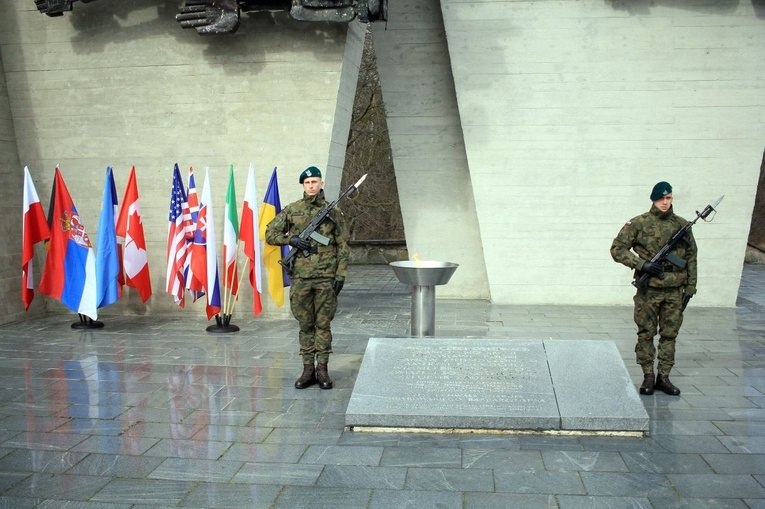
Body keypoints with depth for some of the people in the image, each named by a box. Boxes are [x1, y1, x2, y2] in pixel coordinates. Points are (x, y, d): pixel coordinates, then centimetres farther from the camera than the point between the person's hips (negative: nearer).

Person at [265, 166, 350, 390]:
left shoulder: (334, 212, 3)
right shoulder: (292, 210, 5)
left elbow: (343, 247, 3)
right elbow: (270, 233, 9)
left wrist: (341, 275, -4)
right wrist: (291, 240, -8)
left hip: (326, 278, -1)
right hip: (301, 277, 1)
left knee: (323, 324, 4)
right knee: (305, 325, 7)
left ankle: (322, 369, 11)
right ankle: (308, 369, 14)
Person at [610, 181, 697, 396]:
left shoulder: (682, 225, 6)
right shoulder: (639, 223, -4)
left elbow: (691, 258, 12)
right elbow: (617, 249, -5)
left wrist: (690, 287, 8)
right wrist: (642, 264, -15)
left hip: (675, 291, 3)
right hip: (648, 290, -3)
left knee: (669, 334, 7)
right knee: (646, 334, 4)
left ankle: (663, 377, 17)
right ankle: (648, 376, 15)